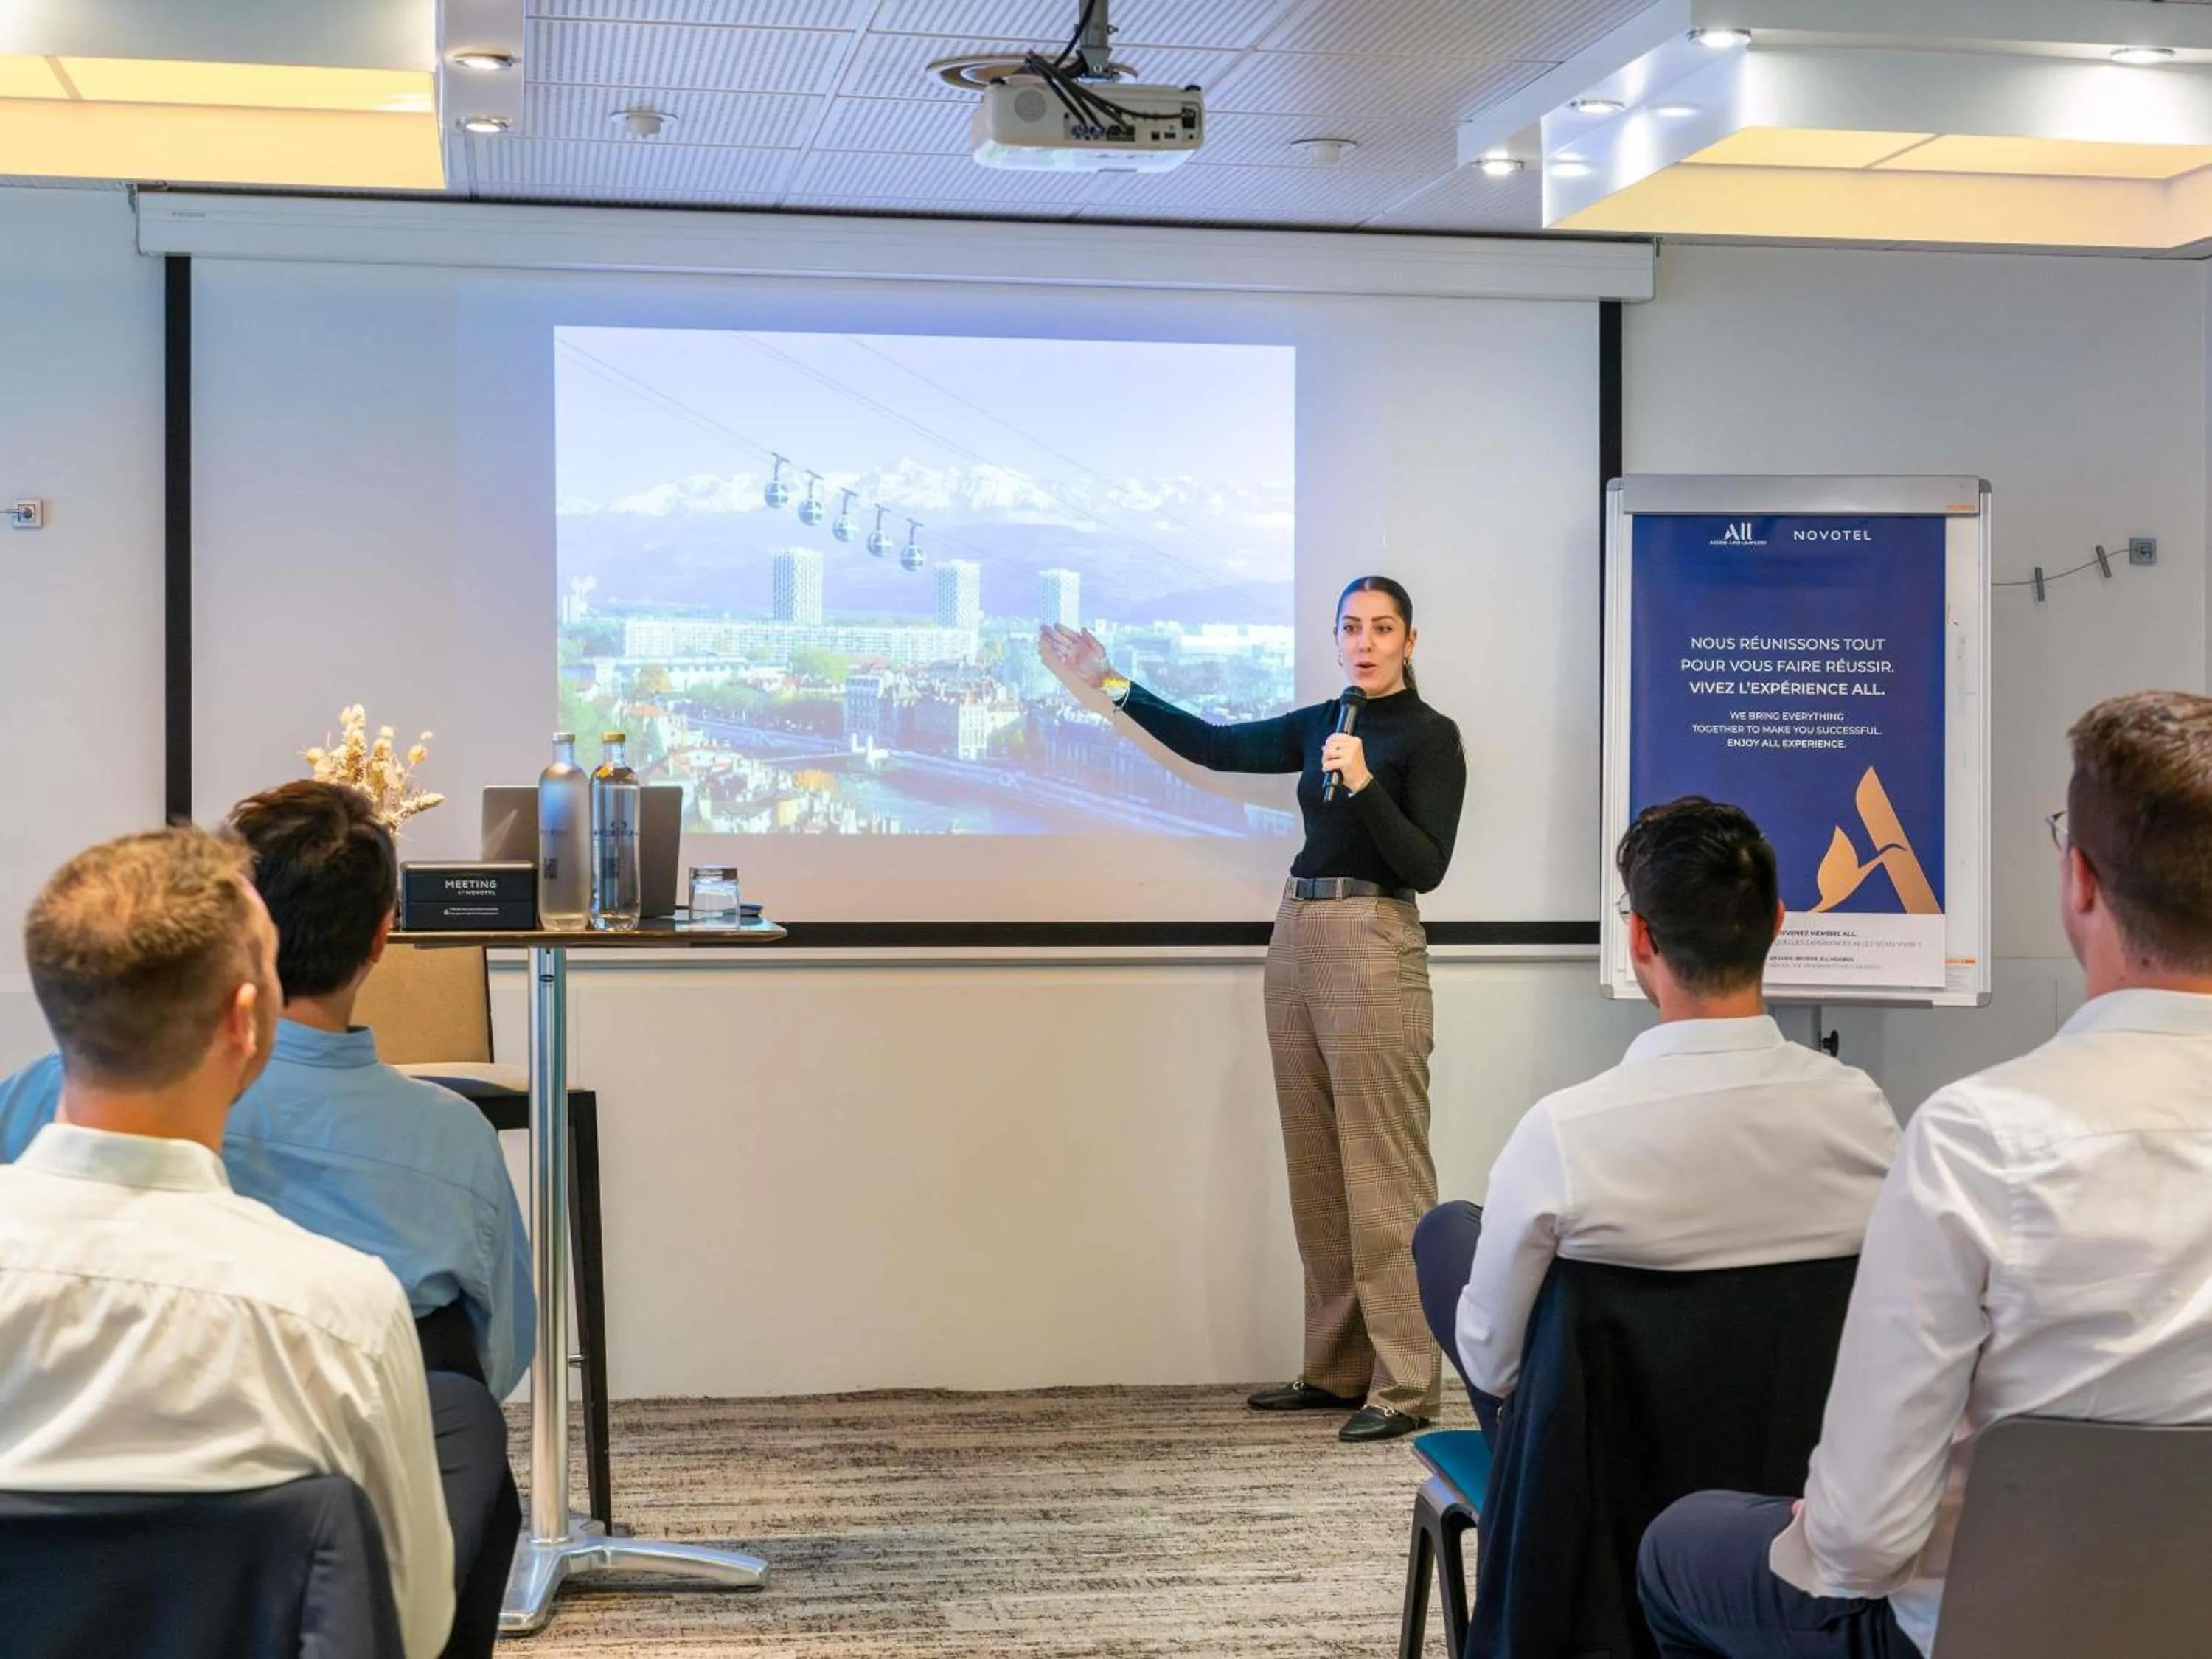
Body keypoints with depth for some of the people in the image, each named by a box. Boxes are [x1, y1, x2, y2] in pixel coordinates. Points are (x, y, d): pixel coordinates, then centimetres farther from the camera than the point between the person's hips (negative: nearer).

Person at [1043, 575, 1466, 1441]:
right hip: (1297, 939, 8)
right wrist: (1112, 685, 19)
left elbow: (1426, 868, -12)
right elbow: (1214, 745, 19)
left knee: (1381, 1172, -8)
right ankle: (1337, 1368, 17)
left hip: (1374, 949, -7)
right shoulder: (1321, 724, 14)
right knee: (1316, 1169, 9)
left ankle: (1403, 1385, -4)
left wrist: (1365, 784, -23)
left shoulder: (1429, 735, -6)